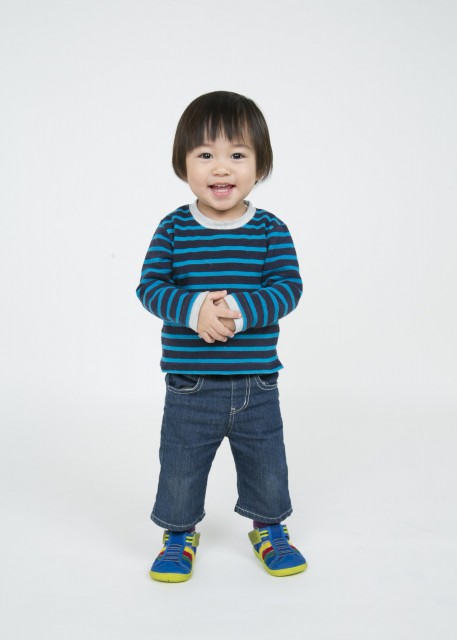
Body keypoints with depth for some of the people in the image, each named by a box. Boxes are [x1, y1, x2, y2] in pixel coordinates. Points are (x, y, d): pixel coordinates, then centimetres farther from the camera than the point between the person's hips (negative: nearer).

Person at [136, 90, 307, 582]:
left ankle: (269, 527, 43)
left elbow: (288, 288, -10)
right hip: (189, 386, 0)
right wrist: (193, 308, -26)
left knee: (267, 467, 17)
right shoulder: (173, 229, -4)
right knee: (180, 469, 13)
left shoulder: (271, 231, -4)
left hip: (257, 384, 1)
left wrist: (240, 310, -27)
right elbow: (150, 286, -8)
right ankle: (179, 533, 38)